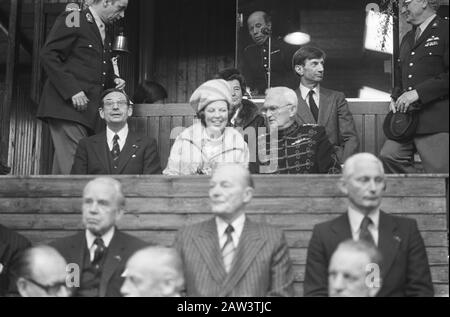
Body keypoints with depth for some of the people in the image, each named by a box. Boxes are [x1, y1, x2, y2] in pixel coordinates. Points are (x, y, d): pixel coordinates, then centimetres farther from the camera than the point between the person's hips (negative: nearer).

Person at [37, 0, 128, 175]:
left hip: (90, 111, 8)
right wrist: (72, 90, -18)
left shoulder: (104, 35, 22)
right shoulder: (74, 19, -2)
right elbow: (48, 55, -10)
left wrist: (114, 81, 10)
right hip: (67, 107, -8)